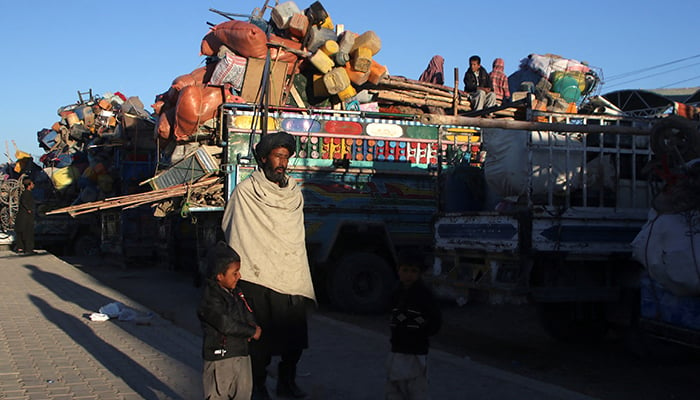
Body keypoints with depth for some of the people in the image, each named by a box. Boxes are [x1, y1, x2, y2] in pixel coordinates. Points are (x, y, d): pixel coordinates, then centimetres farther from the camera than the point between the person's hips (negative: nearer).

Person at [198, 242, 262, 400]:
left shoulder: (235, 293, 7)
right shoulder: (211, 299, -19)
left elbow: (248, 314, 17)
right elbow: (226, 325, -23)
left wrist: (252, 326, -6)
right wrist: (252, 332, -13)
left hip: (242, 354, 8)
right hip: (220, 357, -8)